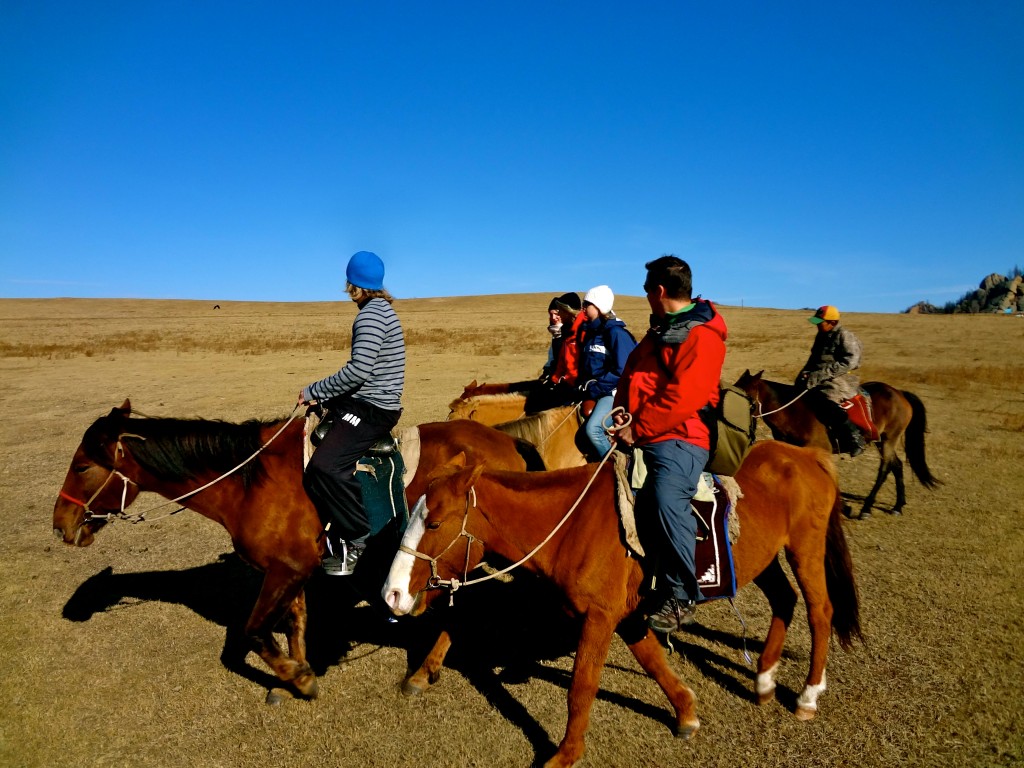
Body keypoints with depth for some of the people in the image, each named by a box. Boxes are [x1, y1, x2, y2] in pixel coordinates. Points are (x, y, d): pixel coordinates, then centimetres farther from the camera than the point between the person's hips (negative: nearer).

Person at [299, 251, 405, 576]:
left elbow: (359, 370, -26)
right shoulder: (382, 309, 17)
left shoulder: (371, 314, -15)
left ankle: (356, 539, -10)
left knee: (326, 465, -25)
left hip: (372, 409, -11)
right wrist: (321, 394, 16)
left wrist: (314, 391, -14)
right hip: (366, 402, 11)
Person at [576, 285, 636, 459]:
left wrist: (595, 387, -17)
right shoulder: (590, 331, 11)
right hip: (592, 392, 9)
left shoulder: (616, 333, -14)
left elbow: (622, 372, -19)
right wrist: (583, 384, 0)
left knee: (592, 428, -26)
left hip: (613, 393, -9)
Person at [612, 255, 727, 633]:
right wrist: (623, 416, 3)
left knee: (666, 499, -30)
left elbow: (682, 397, -19)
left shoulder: (702, 336, -10)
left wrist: (637, 429, -16)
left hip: (679, 438, -10)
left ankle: (681, 597, -13)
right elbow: (632, 378, 20)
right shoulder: (660, 330, 20)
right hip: (640, 436, 10)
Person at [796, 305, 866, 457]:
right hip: (819, 378, 9)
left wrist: (820, 375, -25)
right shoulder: (821, 336, 14)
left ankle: (854, 438, -23)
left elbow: (848, 362, -21)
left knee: (821, 398, -33)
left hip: (839, 379, -9)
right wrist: (806, 373, 0)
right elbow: (814, 359, 21)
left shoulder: (845, 336, -10)